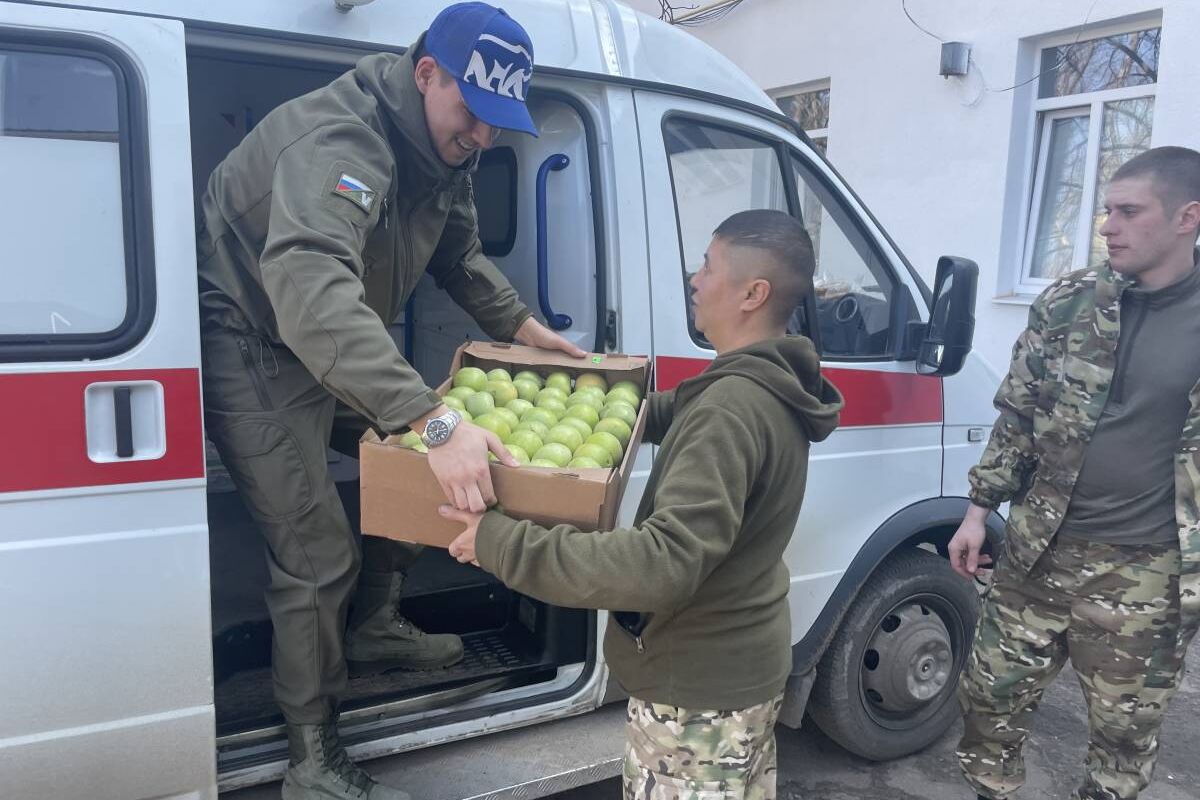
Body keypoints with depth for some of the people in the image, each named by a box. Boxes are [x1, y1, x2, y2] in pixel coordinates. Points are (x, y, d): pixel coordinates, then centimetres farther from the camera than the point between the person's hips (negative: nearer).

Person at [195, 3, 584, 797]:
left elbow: (462, 256, 16)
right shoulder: (338, 141, -32)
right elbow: (310, 293, -49)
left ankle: (374, 627, 30)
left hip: (338, 347, 9)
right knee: (318, 558, -8)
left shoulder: (443, 151, -1)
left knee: (417, 465, 10)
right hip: (255, 349, -9)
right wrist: (435, 419, -57)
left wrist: (525, 327, 5)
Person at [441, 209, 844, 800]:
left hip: (698, 684, -9)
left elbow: (665, 563, -39)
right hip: (746, 664, 9)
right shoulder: (771, 388, 1)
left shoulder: (730, 410, -31)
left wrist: (505, 544, -36)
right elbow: (675, 414, 20)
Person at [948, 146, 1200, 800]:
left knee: (1124, 732, 14)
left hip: (1146, 573, -2)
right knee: (990, 696, 13)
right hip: (1038, 551, 3)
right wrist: (980, 510, 4)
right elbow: (1015, 414, 6)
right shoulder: (1068, 301, 0)